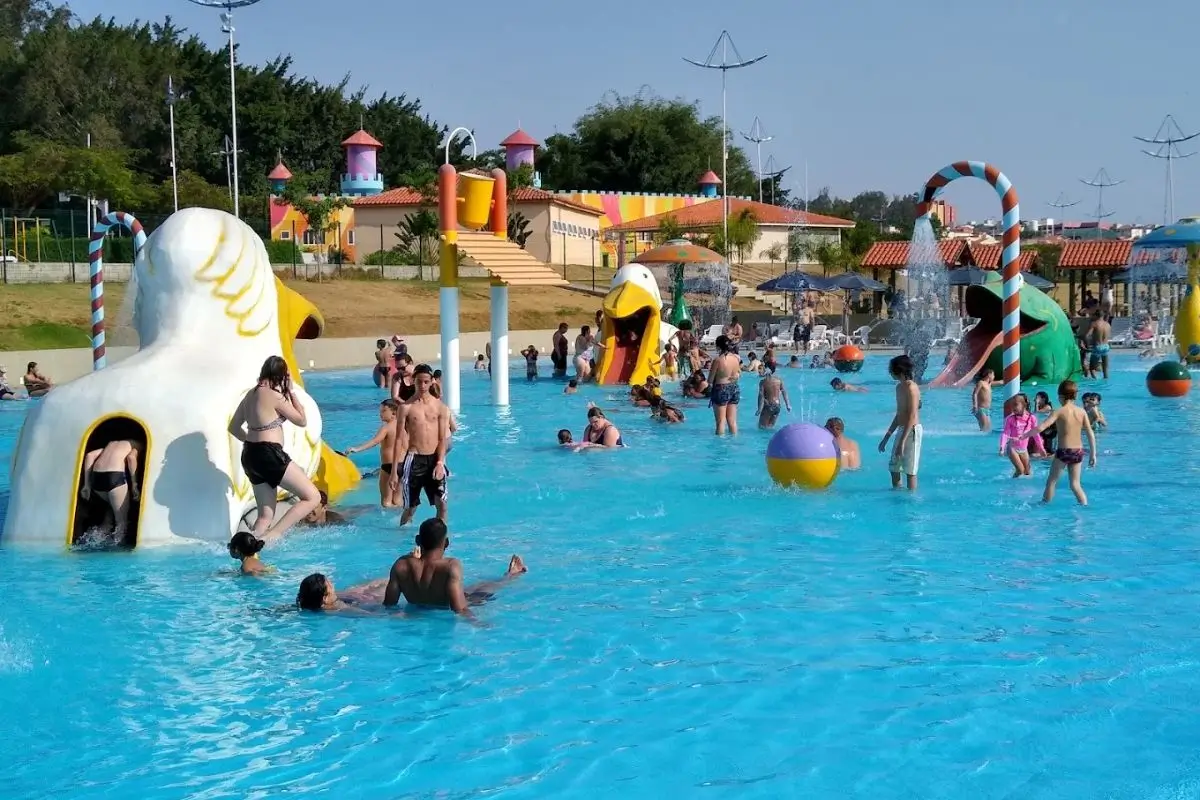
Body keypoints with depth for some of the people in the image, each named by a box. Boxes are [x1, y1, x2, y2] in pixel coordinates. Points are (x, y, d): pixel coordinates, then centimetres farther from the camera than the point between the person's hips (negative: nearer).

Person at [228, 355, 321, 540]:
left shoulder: (251, 394, 12)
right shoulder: (275, 396, -11)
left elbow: (234, 427, 19)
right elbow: (302, 421, 0)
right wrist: (291, 391, 6)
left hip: (250, 455, 9)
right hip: (270, 455, -9)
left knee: (266, 515, 14)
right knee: (312, 497, -4)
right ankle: (272, 536, -15)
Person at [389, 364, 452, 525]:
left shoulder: (440, 406, 5)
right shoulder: (406, 407, -1)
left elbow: (443, 438, 4)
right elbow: (399, 439, -1)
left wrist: (440, 463, -10)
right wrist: (394, 470, -5)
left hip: (434, 459, 1)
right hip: (414, 459, -1)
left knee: (441, 504, -5)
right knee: (410, 507, 5)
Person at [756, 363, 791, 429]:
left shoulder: (763, 382, -11)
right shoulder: (779, 380, 1)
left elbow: (761, 396, -15)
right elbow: (784, 392, 4)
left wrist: (759, 409, -15)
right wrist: (788, 405, 11)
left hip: (767, 406, -5)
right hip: (777, 406, 5)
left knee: (762, 426, 3)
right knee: (771, 426, 18)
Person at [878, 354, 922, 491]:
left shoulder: (911, 387, -16)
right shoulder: (899, 387, 13)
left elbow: (912, 416, -22)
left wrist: (902, 441, -26)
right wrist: (886, 437, 22)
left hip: (912, 431, -10)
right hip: (902, 430, 10)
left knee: (910, 470, -3)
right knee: (893, 468, 16)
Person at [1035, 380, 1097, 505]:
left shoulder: (1059, 411, -8)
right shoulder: (1082, 412, 4)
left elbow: (1041, 427, -17)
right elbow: (1090, 434, 3)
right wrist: (1093, 454, 8)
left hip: (1064, 451, -4)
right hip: (1078, 451, 4)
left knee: (1051, 481, 10)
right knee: (1075, 484, 13)